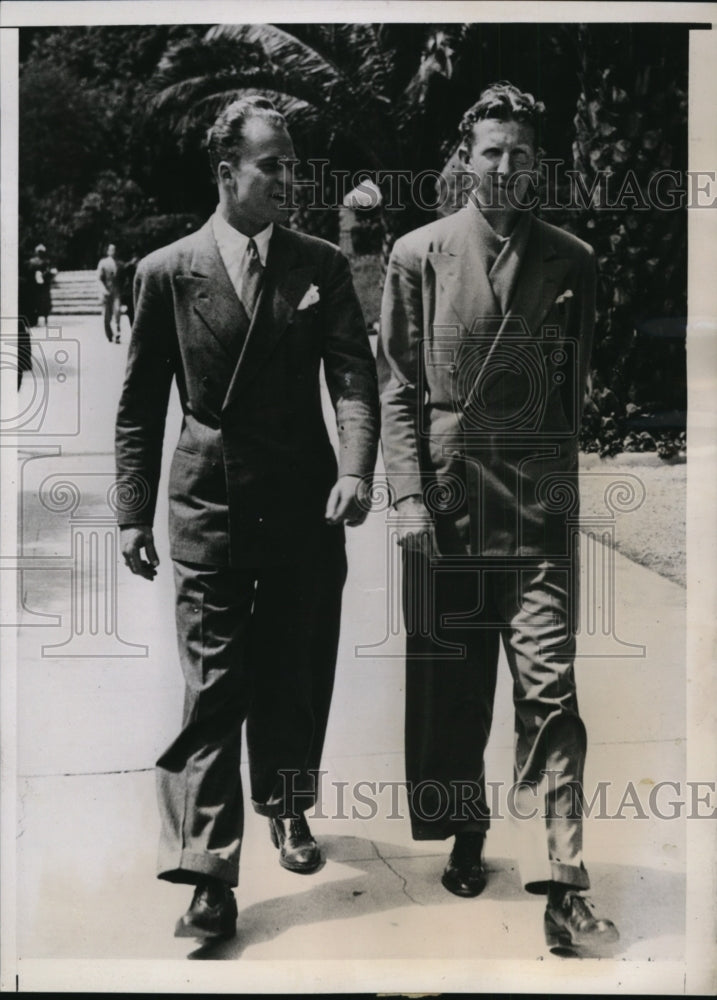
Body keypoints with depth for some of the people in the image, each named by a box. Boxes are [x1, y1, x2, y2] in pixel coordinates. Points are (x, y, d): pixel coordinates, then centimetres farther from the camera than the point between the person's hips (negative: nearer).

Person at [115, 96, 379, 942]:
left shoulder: (321, 267, 4)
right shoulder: (166, 272, 1)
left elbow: (353, 376, -5)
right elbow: (140, 405, 4)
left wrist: (355, 470, -22)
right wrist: (134, 511, -1)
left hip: (306, 506, 2)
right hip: (210, 508, -2)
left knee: (297, 675, 13)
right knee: (212, 689, -4)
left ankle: (286, 809, 38)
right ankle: (209, 878, 2)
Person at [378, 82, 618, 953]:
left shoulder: (572, 261, 8)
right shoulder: (419, 254, 5)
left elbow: (589, 388, 9)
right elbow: (398, 385, 2)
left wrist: (589, 491, 3)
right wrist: (408, 494, -6)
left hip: (540, 499, 0)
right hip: (445, 498, 1)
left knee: (548, 689, -5)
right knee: (448, 681, 10)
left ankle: (562, 891, 0)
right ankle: (465, 838, 30)